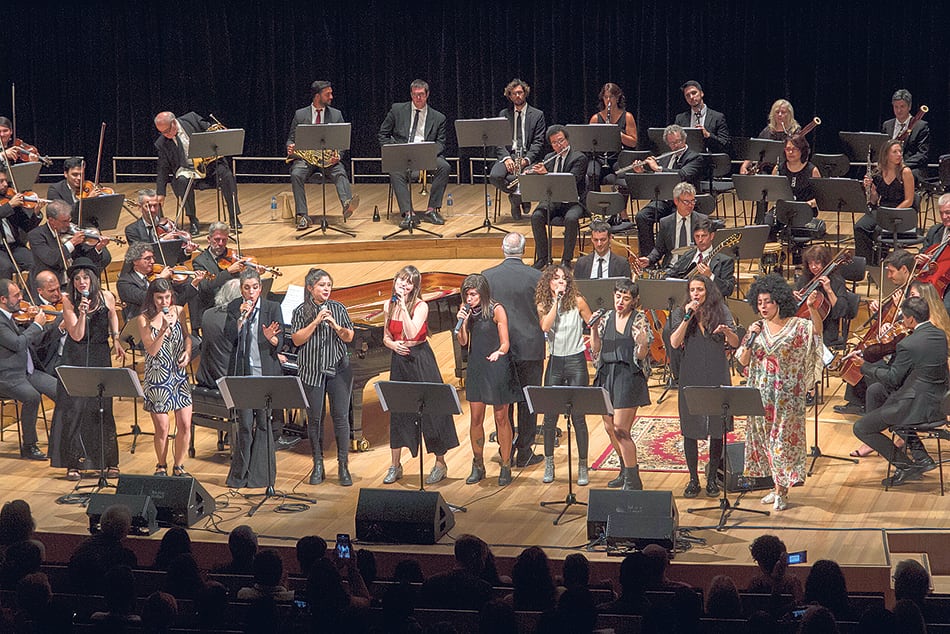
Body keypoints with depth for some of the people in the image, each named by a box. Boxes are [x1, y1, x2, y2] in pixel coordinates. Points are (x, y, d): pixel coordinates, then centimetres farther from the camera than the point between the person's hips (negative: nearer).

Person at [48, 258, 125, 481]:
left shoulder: (106, 297, -4)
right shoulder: (69, 302, -10)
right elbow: (77, 335, -17)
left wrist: (116, 340, 13)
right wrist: (82, 313, -29)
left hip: (100, 356, 2)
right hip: (75, 359, -1)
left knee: (101, 409, 0)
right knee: (73, 408, -7)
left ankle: (110, 462, 10)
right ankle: (73, 464, 0)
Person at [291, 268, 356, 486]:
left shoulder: (339, 309, 6)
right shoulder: (301, 311, 1)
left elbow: (349, 337, 4)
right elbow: (297, 340, -7)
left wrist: (335, 325, -13)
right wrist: (316, 322, -15)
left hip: (339, 370, 1)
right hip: (312, 372, -1)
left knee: (341, 417, -2)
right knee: (314, 418, 3)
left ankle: (343, 466, 4)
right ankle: (318, 466, 14)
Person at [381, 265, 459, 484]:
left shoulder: (420, 306, -12)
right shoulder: (389, 306, 5)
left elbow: (412, 333, -24)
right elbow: (386, 337, 13)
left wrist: (403, 305, -24)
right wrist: (393, 345, -9)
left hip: (420, 360, -5)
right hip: (399, 360, 5)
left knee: (430, 409, -1)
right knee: (397, 411, 8)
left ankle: (440, 464, 10)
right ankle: (395, 466, 18)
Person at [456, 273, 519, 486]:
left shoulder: (496, 310, -11)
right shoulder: (467, 310, 3)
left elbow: (505, 343, -12)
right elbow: (463, 342, 5)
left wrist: (498, 353, -33)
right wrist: (461, 322, -11)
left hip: (497, 368, -5)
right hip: (476, 368, 5)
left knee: (501, 418, 3)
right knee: (476, 418, 7)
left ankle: (506, 467, 12)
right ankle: (477, 466, 18)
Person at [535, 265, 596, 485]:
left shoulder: (577, 302, -2)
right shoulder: (543, 305, 3)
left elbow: (592, 325, 4)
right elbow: (545, 326, -15)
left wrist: (597, 324, -18)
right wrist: (556, 300, -14)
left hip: (576, 361, -2)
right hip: (555, 362, 2)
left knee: (578, 417, -3)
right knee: (550, 416, 3)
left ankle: (583, 467, 6)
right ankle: (549, 464, 16)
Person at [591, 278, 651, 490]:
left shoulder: (639, 320, -4)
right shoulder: (606, 319, 10)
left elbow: (641, 356, -8)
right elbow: (596, 351, 10)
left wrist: (642, 343, -29)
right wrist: (594, 329, -3)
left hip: (628, 377, -6)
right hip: (607, 375, 6)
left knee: (620, 430, -12)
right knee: (610, 428, 10)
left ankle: (633, 482, -5)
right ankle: (626, 471, 30)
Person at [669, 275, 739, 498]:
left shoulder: (721, 312, 2)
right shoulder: (680, 314, 3)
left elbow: (735, 344, -4)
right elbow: (675, 343, -11)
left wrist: (727, 331, -25)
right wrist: (687, 318, -17)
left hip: (717, 379, 0)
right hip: (691, 378, 0)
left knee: (717, 429, 5)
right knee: (690, 430, 3)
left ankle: (712, 478, 19)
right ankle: (693, 479, 15)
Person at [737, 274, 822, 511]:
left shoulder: (797, 326, -6)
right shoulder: (757, 328, 5)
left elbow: (818, 329, -25)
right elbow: (743, 361, 3)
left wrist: (812, 309, -42)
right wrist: (751, 340, -13)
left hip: (786, 395, -5)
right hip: (761, 394, 5)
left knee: (783, 439, -1)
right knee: (765, 439, 10)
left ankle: (782, 492, 7)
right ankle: (777, 487, 22)